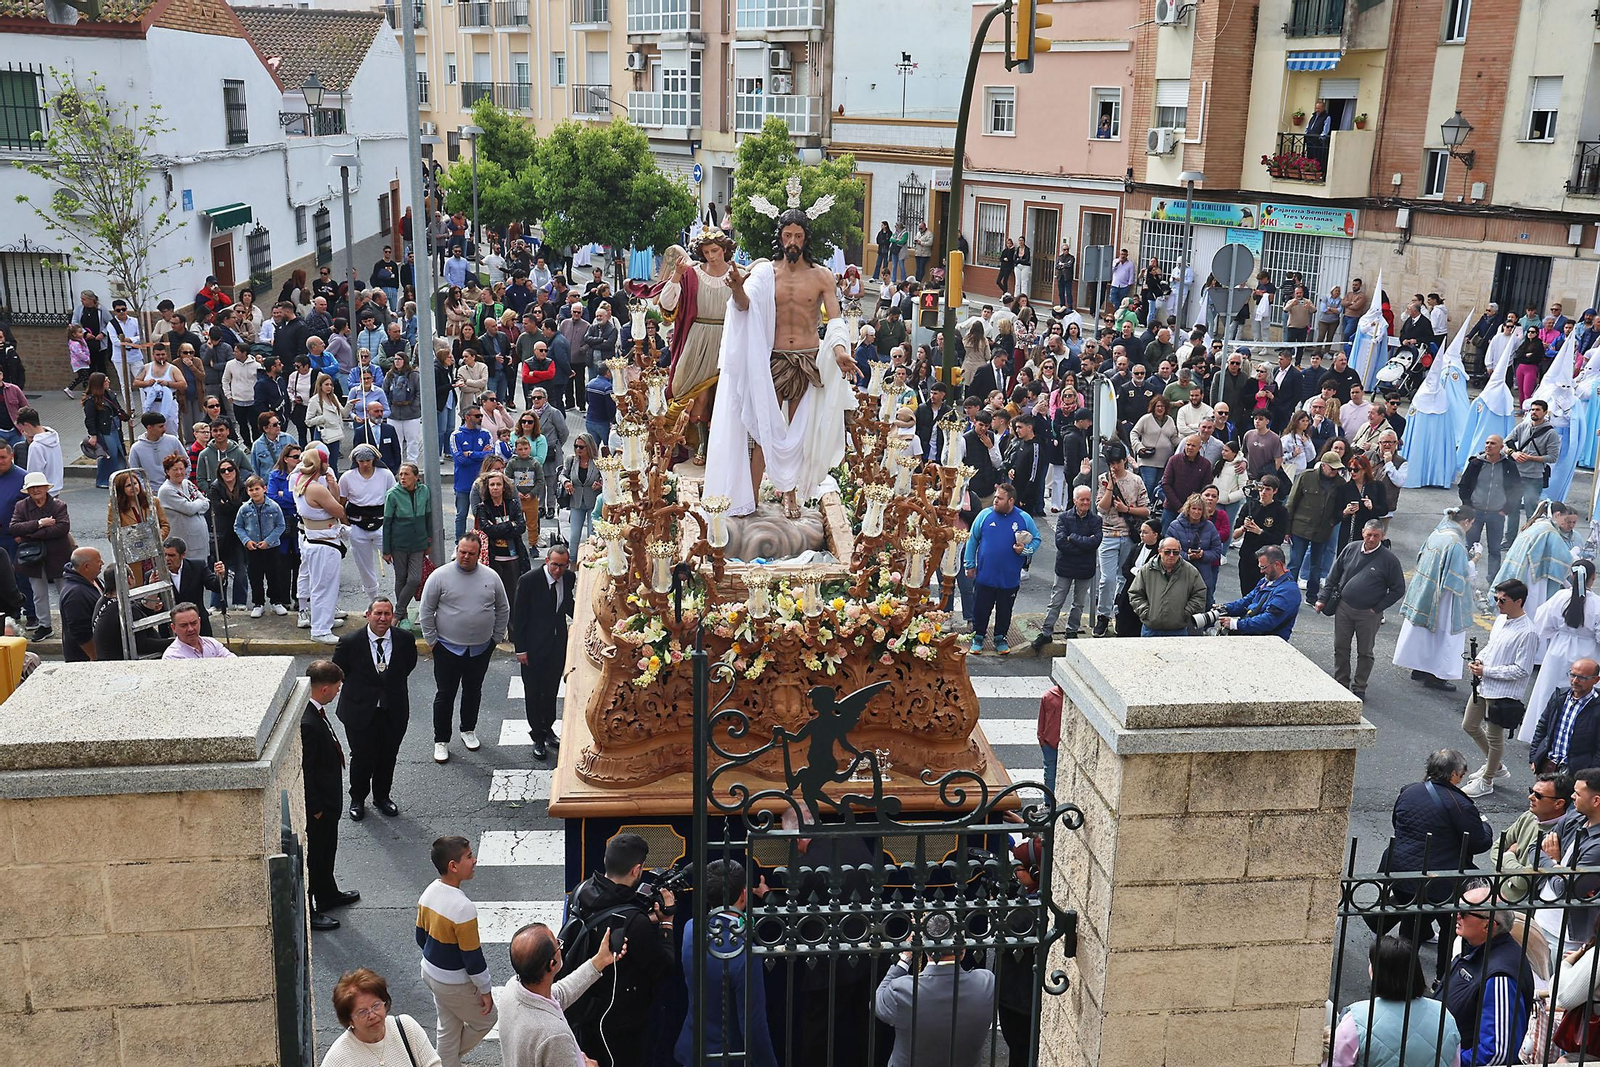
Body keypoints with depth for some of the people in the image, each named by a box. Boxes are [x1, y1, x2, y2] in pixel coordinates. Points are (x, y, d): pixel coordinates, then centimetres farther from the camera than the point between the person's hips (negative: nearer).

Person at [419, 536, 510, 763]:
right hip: (448, 648, -3)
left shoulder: (491, 577, -1)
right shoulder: (440, 576, -9)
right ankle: (441, 740, 15)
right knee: (445, 695, 4)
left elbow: (503, 610, 10)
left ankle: (468, 731, 36)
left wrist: (496, 637, 8)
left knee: (473, 691, 17)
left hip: (481, 649, 3)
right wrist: (431, 640, -4)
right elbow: (427, 610, -3)